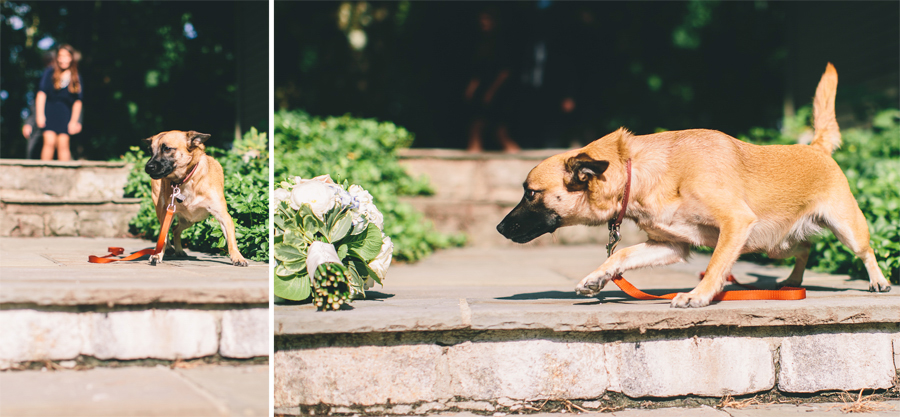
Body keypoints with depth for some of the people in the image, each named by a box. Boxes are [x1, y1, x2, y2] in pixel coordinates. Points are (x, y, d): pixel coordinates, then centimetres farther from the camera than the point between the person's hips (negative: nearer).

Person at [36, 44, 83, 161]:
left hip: (65, 112, 2)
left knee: (63, 144, -8)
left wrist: (74, 121, 4)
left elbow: (77, 101, 9)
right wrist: (40, 115, -9)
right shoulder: (50, 73, 1)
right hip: (48, 111, -2)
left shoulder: (76, 78, 8)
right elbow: (41, 94, -2)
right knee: (50, 141, -16)